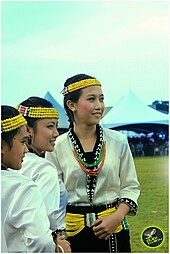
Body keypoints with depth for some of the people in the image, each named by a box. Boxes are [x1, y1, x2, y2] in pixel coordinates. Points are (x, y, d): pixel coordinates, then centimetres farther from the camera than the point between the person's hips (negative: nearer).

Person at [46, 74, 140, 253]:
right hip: (73, 231, -1)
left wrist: (117, 216, -9)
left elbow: (131, 186, 6)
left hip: (114, 231, 1)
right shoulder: (57, 147, -2)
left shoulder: (118, 142, 1)